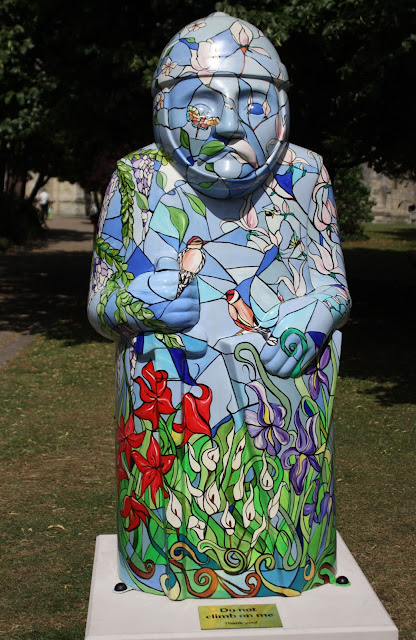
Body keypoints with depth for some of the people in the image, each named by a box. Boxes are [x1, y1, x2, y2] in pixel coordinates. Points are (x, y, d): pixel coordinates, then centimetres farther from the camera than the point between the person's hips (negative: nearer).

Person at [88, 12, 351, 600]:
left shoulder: (304, 177, 2)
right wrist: (137, 300, -18)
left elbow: (333, 285, 8)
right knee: (176, 540, 6)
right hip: (170, 411, 0)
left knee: (283, 539, 8)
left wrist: (315, 318, -13)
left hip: (285, 406, 1)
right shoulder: (138, 180, -1)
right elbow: (101, 302, 3)